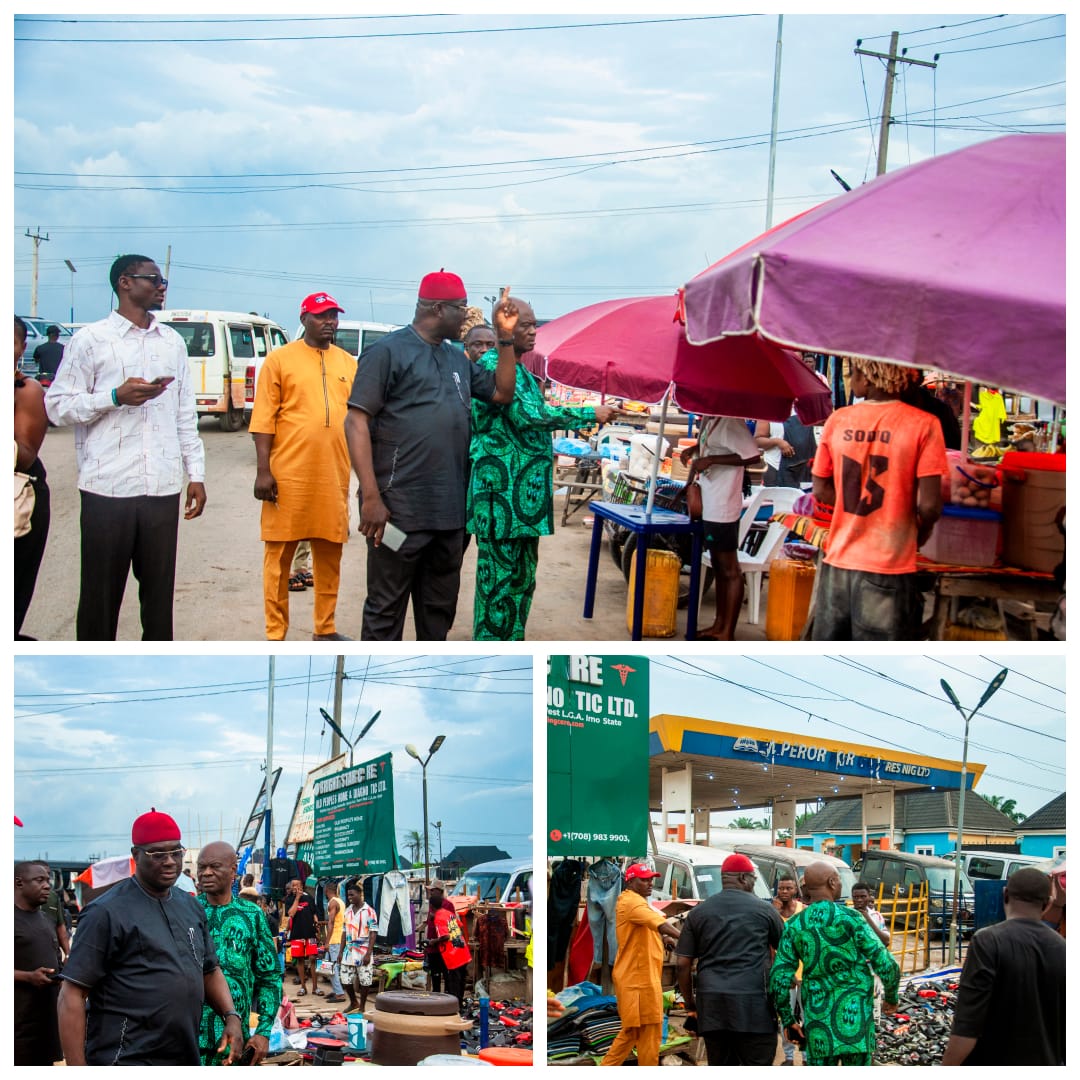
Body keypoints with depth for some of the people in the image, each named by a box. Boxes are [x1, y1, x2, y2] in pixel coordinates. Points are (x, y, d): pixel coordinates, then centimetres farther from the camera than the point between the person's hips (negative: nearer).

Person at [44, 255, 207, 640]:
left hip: (163, 488, 4)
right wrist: (116, 396, -13)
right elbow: (57, 405, -1)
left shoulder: (172, 341, 15)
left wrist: (196, 474, 12)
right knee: (101, 593, 2)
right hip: (108, 488, -4)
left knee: (160, 588, 7)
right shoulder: (91, 339, 1)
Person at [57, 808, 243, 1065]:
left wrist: (231, 1016, 2)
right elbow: (72, 996, -11)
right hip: (126, 1063, -6)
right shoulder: (107, 912, -9)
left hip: (186, 1060, 7)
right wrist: (77, 1071, -17)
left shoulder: (192, 907, 11)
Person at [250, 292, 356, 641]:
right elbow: (264, 419, -4)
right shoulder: (280, 359, 0)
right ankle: (275, 636, 8)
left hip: (334, 477, 4)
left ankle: (325, 629, 23)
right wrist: (263, 471, -10)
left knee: (330, 554, 11)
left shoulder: (349, 363, 12)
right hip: (289, 476, -4)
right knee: (279, 555, 1)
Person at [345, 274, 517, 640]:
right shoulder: (389, 351, -6)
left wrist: (506, 336, 7)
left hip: (450, 511, 7)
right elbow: (357, 422, -11)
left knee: (439, 609, 17)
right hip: (399, 511, -7)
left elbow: (502, 392, 19)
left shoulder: (458, 360, 16)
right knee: (385, 611, 0)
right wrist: (371, 498, -19)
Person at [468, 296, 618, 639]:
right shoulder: (493, 364, -13)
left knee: (522, 575, 13)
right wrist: (590, 414, -19)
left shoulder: (523, 372, 18)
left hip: (525, 493, 10)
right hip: (502, 491, -10)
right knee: (499, 575, -5)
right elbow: (528, 414, -22)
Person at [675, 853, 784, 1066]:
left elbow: (683, 962, 9)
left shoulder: (698, 912, 10)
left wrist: (690, 1003, 18)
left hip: (711, 1005, 4)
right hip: (753, 1004, -3)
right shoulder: (763, 909, 3)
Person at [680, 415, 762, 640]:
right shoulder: (709, 419, 8)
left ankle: (727, 634, 2)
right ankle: (719, 625, 27)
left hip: (722, 508, -10)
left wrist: (712, 460, -22)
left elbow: (753, 456, -25)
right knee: (719, 567, 17)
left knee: (729, 570, -3)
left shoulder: (730, 422, -19)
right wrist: (694, 450, 7)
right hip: (708, 506, 10)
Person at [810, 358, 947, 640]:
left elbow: (822, 491, 5)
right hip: (889, 568, -3)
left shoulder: (838, 420, 0)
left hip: (838, 561, 4)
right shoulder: (923, 424, -10)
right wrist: (920, 533, 6)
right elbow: (929, 505, -13)